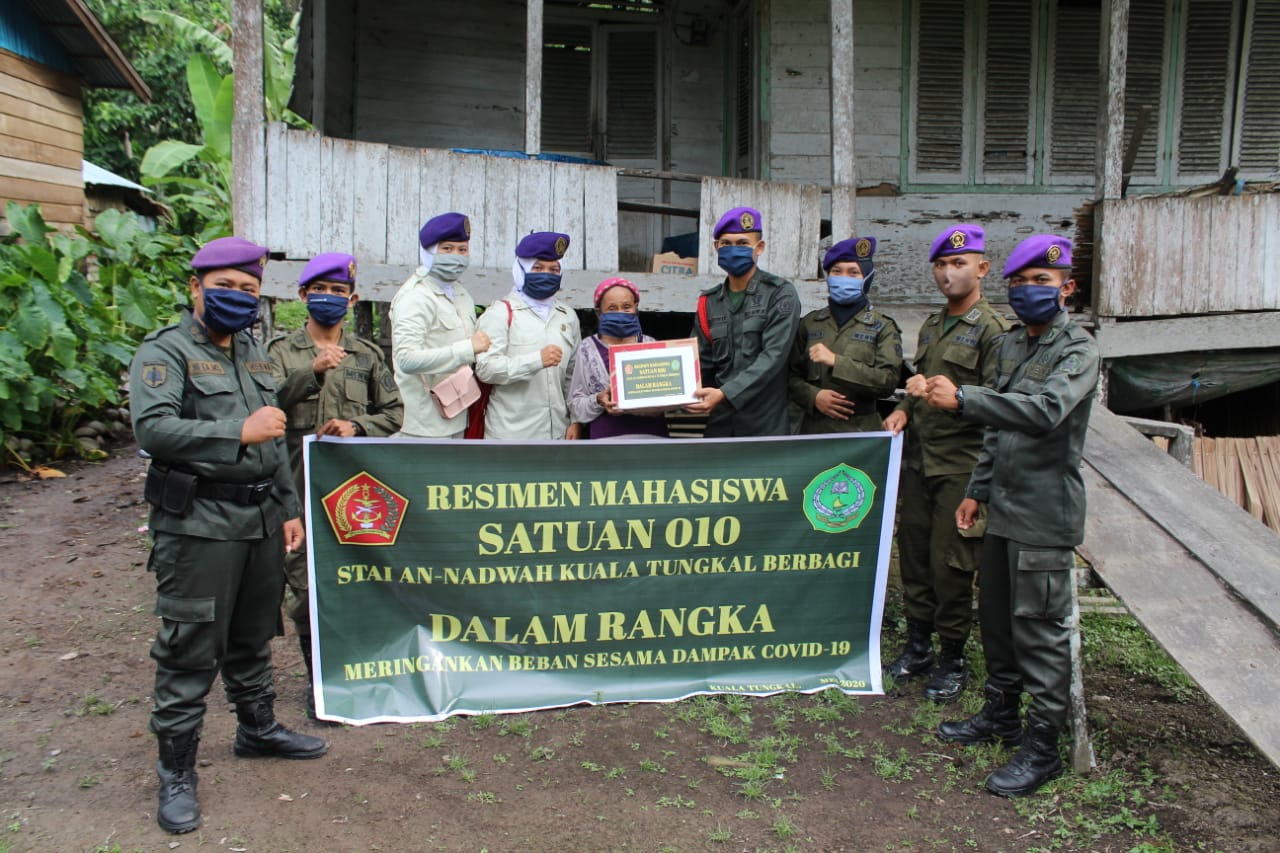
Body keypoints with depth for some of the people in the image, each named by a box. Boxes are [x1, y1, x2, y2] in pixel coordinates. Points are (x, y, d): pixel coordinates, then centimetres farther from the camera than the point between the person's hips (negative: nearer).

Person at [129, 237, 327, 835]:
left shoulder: (255, 354, 18)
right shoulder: (165, 352, -6)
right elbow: (152, 428, -21)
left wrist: (288, 509, 20)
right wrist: (239, 432, -23)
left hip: (260, 521, 7)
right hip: (197, 524, -7)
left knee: (253, 635, 19)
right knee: (190, 650, -1)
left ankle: (257, 728, 36)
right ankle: (176, 770, 12)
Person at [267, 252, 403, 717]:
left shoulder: (367, 354, 14)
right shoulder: (282, 352, 6)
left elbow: (393, 411, 13)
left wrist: (357, 426, -6)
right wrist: (313, 371, -25)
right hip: (301, 486, -2)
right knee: (307, 588, 0)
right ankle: (320, 683, 15)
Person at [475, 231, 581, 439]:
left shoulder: (568, 316, 16)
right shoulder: (500, 313, -3)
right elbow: (485, 367, -15)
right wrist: (537, 360, -23)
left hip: (556, 432, 6)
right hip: (510, 434, -5)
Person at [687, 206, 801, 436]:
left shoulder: (780, 293, -3)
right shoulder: (709, 302, 12)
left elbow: (773, 356, -14)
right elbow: (703, 362, 10)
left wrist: (725, 394, -24)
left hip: (767, 423, -4)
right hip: (720, 422, 4)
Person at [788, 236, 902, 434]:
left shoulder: (882, 327, 2)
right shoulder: (810, 323, 9)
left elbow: (889, 380, -11)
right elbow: (792, 375, 8)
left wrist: (836, 361, -17)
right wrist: (813, 396, -11)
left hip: (861, 431, -2)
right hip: (813, 427, 2)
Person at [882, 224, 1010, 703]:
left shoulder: (991, 330, -8)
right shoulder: (930, 328, 16)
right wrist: (904, 410, 6)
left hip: (960, 464, -7)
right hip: (918, 457, 7)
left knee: (950, 564, -2)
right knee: (913, 553, 11)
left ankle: (952, 660, 13)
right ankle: (918, 646, 25)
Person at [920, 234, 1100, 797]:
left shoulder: (1077, 350, -11)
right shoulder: (1011, 344, 14)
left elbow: (1046, 411, -30)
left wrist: (962, 400, -35)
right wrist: (978, 490, 18)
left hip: (1044, 513, -8)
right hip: (1004, 507, 8)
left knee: (1039, 627, -2)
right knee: (996, 616, 17)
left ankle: (1042, 746, 9)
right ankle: (1000, 713, 34)